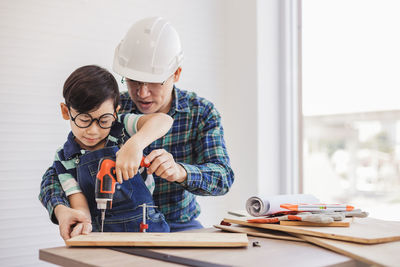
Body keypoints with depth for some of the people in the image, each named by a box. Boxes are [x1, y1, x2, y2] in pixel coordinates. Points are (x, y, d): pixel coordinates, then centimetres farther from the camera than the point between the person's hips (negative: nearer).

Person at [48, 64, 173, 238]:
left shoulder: (122, 129, 0)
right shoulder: (64, 160, 6)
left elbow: (164, 120, -18)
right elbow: (79, 205, -1)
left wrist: (135, 144, -36)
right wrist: (82, 223, -25)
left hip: (149, 227, 0)